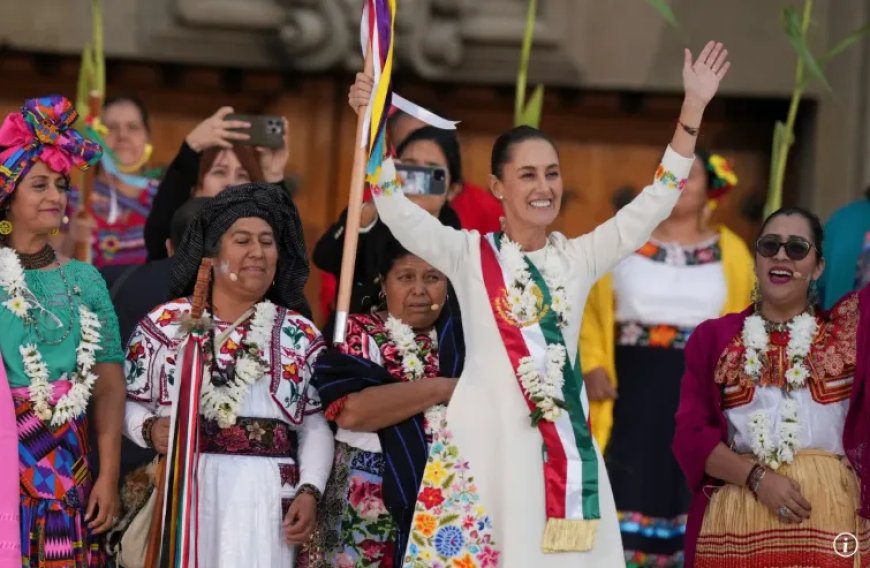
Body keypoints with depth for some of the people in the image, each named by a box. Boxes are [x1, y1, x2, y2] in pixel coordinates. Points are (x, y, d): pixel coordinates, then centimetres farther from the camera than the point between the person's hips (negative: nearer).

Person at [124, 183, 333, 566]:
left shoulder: (300, 334, 11)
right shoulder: (165, 323, 8)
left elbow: (317, 425, 7)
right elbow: (128, 403, 8)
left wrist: (309, 491, -5)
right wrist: (149, 429, -12)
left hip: (266, 497, 1)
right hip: (179, 493, -1)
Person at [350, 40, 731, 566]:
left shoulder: (580, 258, 12)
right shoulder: (469, 255, 5)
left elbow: (654, 203, 9)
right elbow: (398, 213, -7)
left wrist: (694, 108, 3)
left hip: (561, 440, 3)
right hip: (485, 438, -3)